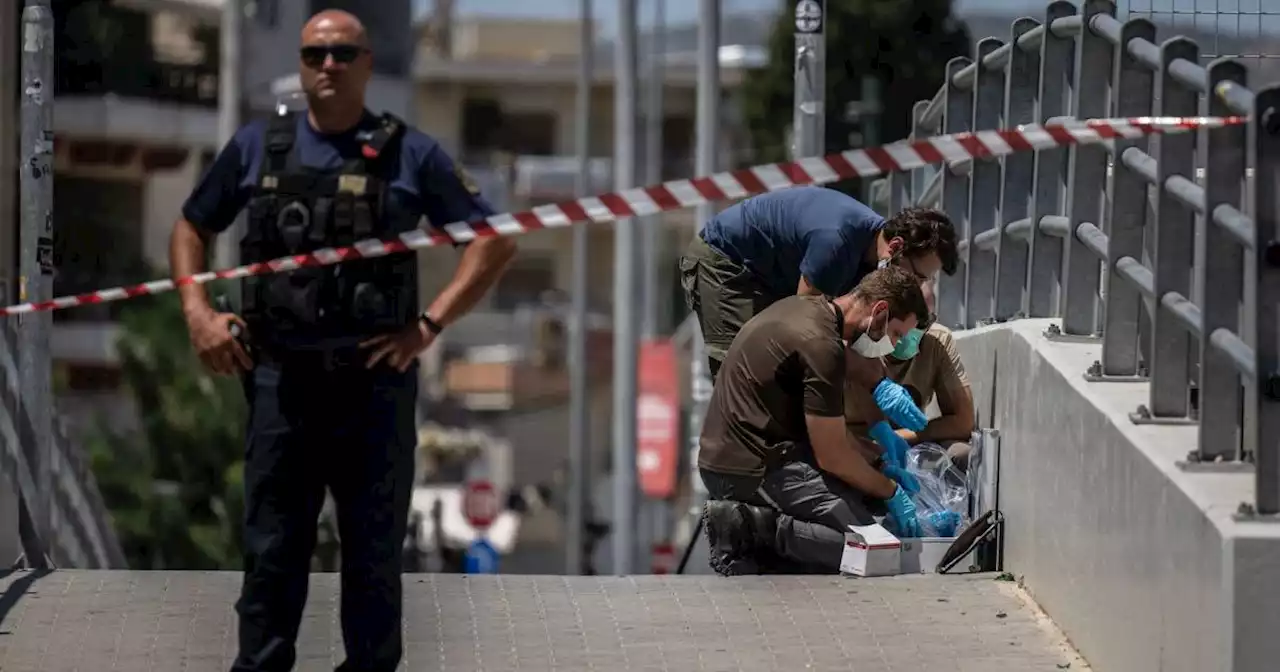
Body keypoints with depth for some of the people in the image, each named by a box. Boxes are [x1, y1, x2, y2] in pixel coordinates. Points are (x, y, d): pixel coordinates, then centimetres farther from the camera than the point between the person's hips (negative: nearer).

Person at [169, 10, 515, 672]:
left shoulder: (410, 154, 2)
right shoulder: (257, 146, 7)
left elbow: (495, 241, 4)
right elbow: (191, 227, 19)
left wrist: (430, 324, -4)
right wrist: (198, 313, 4)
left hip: (375, 380, -1)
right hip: (280, 377, 1)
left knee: (374, 554, 6)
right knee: (270, 549, 4)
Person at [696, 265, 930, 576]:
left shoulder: (803, 306, 12)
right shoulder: (822, 346, -19)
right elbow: (832, 456, -13)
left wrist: (878, 468, 21)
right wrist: (892, 492, 2)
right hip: (753, 472, -11)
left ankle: (748, 520, 3)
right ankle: (753, 528, -14)